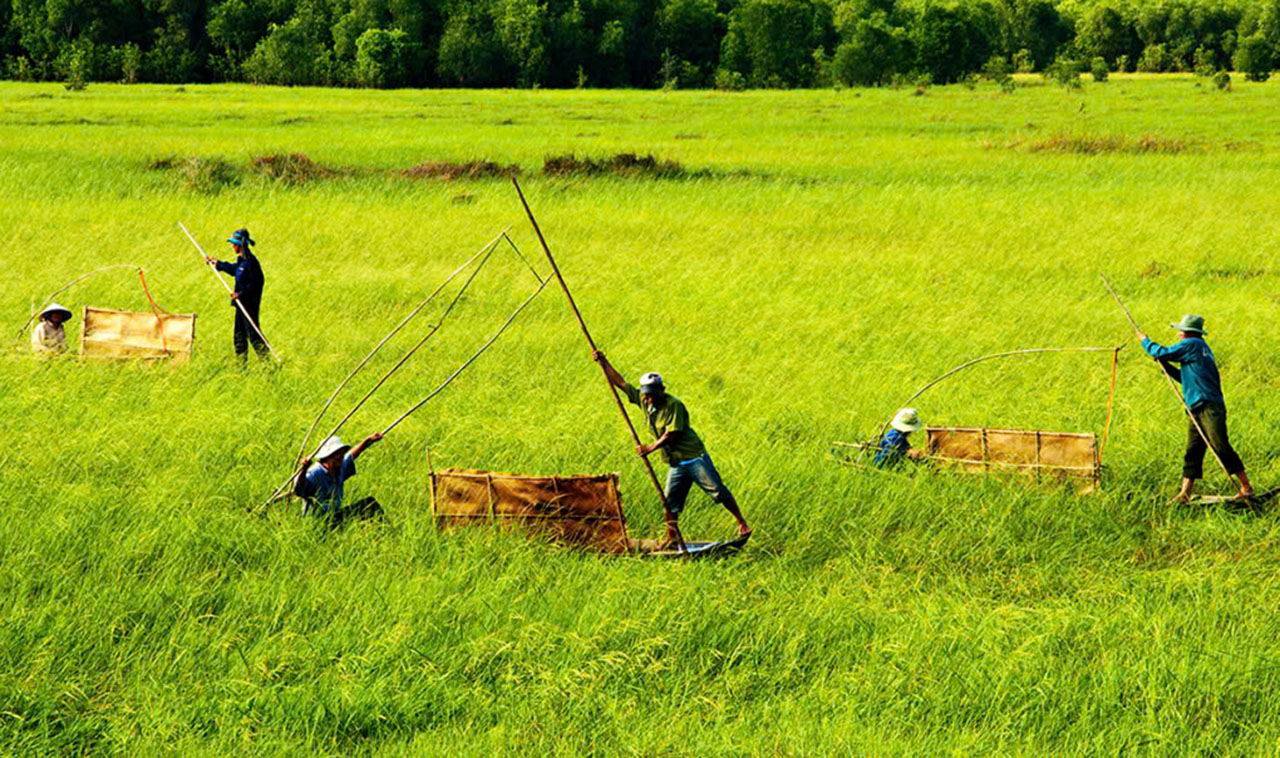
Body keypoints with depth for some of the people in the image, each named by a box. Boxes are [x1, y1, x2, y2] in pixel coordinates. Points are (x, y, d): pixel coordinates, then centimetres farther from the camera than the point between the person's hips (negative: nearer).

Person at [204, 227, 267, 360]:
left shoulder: (250, 262, -19)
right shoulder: (241, 260, 10)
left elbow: (256, 283, -22)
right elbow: (233, 269, 31)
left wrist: (241, 294, -24)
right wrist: (217, 263, 38)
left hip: (250, 303, -10)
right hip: (241, 303, 10)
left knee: (253, 333, -10)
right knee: (239, 334, 15)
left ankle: (265, 358, -7)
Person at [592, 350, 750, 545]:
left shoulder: (674, 405, -16)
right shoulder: (643, 400, 5)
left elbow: (671, 434, -21)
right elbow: (620, 383, 11)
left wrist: (650, 448, -22)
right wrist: (603, 362, 6)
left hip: (694, 457, -6)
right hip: (675, 463, 6)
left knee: (718, 491, -6)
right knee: (670, 501, 0)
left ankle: (742, 523, 2)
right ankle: (672, 538, 7)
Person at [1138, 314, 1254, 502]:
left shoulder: (1192, 345, -7)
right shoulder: (1200, 348, 23)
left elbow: (1162, 353, -6)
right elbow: (1186, 377, 29)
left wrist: (1145, 340, 10)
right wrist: (1166, 366, 20)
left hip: (1210, 407, -10)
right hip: (1197, 410, 10)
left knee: (1221, 448, -12)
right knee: (1192, 452, 6)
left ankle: (1246, 487, -9)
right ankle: (1185, 494, 4)